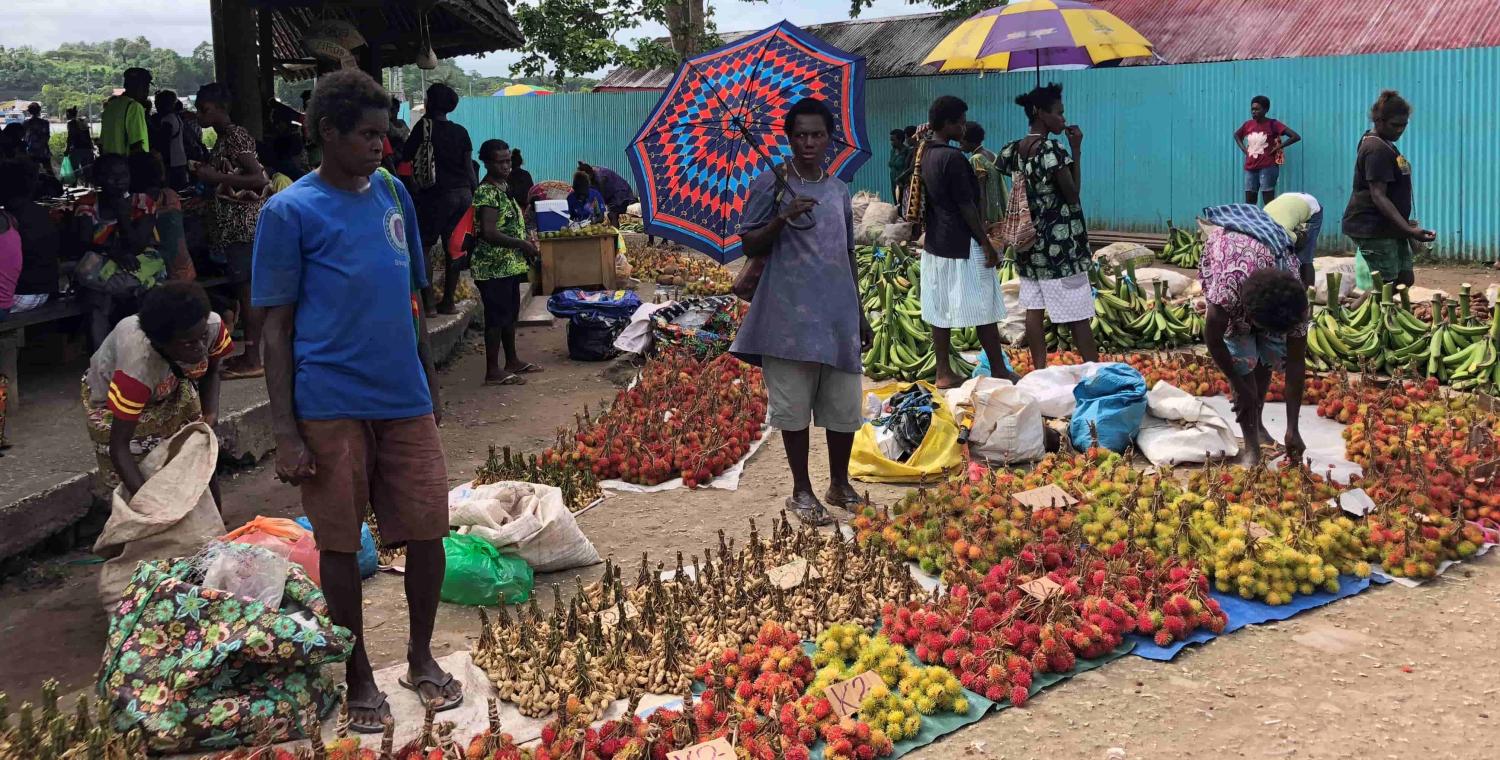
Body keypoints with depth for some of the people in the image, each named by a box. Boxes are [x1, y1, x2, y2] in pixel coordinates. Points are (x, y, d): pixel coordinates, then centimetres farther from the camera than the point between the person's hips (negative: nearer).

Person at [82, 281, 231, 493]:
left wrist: (210, 416, -22)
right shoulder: (138, 364, -43)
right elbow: (119, 446, -39)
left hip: (171, 390, 5)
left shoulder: (212, 326, -31)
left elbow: (210, 372, -6)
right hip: (111, 402, -4)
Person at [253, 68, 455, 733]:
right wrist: (285, 431, -10)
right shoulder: (289, 212, -6)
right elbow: (276, 326, -5)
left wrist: (430, 382, 18)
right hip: (331, 408, -4)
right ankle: (359, 676, 23)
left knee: (427, 530, 6)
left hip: (405, 400, 4)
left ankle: (421, 657, 27)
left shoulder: (392, 193, 8)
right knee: (340, 543, 6)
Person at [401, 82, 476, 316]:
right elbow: (469, 166, 7)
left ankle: (429, 303, -3)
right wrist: (475, 192, 13)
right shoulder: (460, 131, 8)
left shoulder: (425, 126, -3)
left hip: (438, 193, -5)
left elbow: (406, 156, -1)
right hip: (464, 193, 5)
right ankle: (448, 301, 13)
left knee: (424, 246, 2)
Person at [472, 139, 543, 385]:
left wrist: (526, 244, 14)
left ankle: (512, 361, 30)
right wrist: (522, 244, -23)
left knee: (510, 314, 18)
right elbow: (489, 233, -27)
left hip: (510, 264, 10)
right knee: (496, 316, -4)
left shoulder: (504, 186, 12)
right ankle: (493, 371, 1)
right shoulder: (487, 192, -18)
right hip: (494, 267, -10)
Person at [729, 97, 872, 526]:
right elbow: (750, 246, -3)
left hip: (839, 314, 4)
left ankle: (840, 483, 26)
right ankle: (802, 492, 15)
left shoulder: (839, 190, 13)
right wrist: (783, 218, -20)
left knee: (844, 406, 7)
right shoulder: (770, 184, -2)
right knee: (794, 406, 2)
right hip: (790, 316, -4)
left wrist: (860, 314, 18)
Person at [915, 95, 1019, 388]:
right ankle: (1000, 372, 9)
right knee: (985, 312, 1)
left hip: (934, 244, 9)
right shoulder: (953, 158, -19)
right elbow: (967, 207, -18)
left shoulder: (923, 155, 7)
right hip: (962, 246, -9)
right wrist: (987, 245, -13)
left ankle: (944, 373, 14)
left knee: (940, 312, 10)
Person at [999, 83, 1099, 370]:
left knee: (1034, 309, 8)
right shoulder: (1052, 149, -17)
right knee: (1077, 316, -2)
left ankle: (1040, 373, 13)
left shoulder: (1013, 150, 4)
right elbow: (1073, 195, -13)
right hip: (1060, 244, -7)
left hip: (1029, 242, 7)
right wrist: (1076, 151, -10)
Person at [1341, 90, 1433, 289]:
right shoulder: (1377, 149, -17)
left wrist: (1405, 224, 23)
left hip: (1390, 228, 11)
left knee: (1405, 279, 12)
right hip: (1373, 230, -10)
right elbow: (1378, 196, -25)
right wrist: (1409, 230, -31)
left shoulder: (1382, 144, 15)